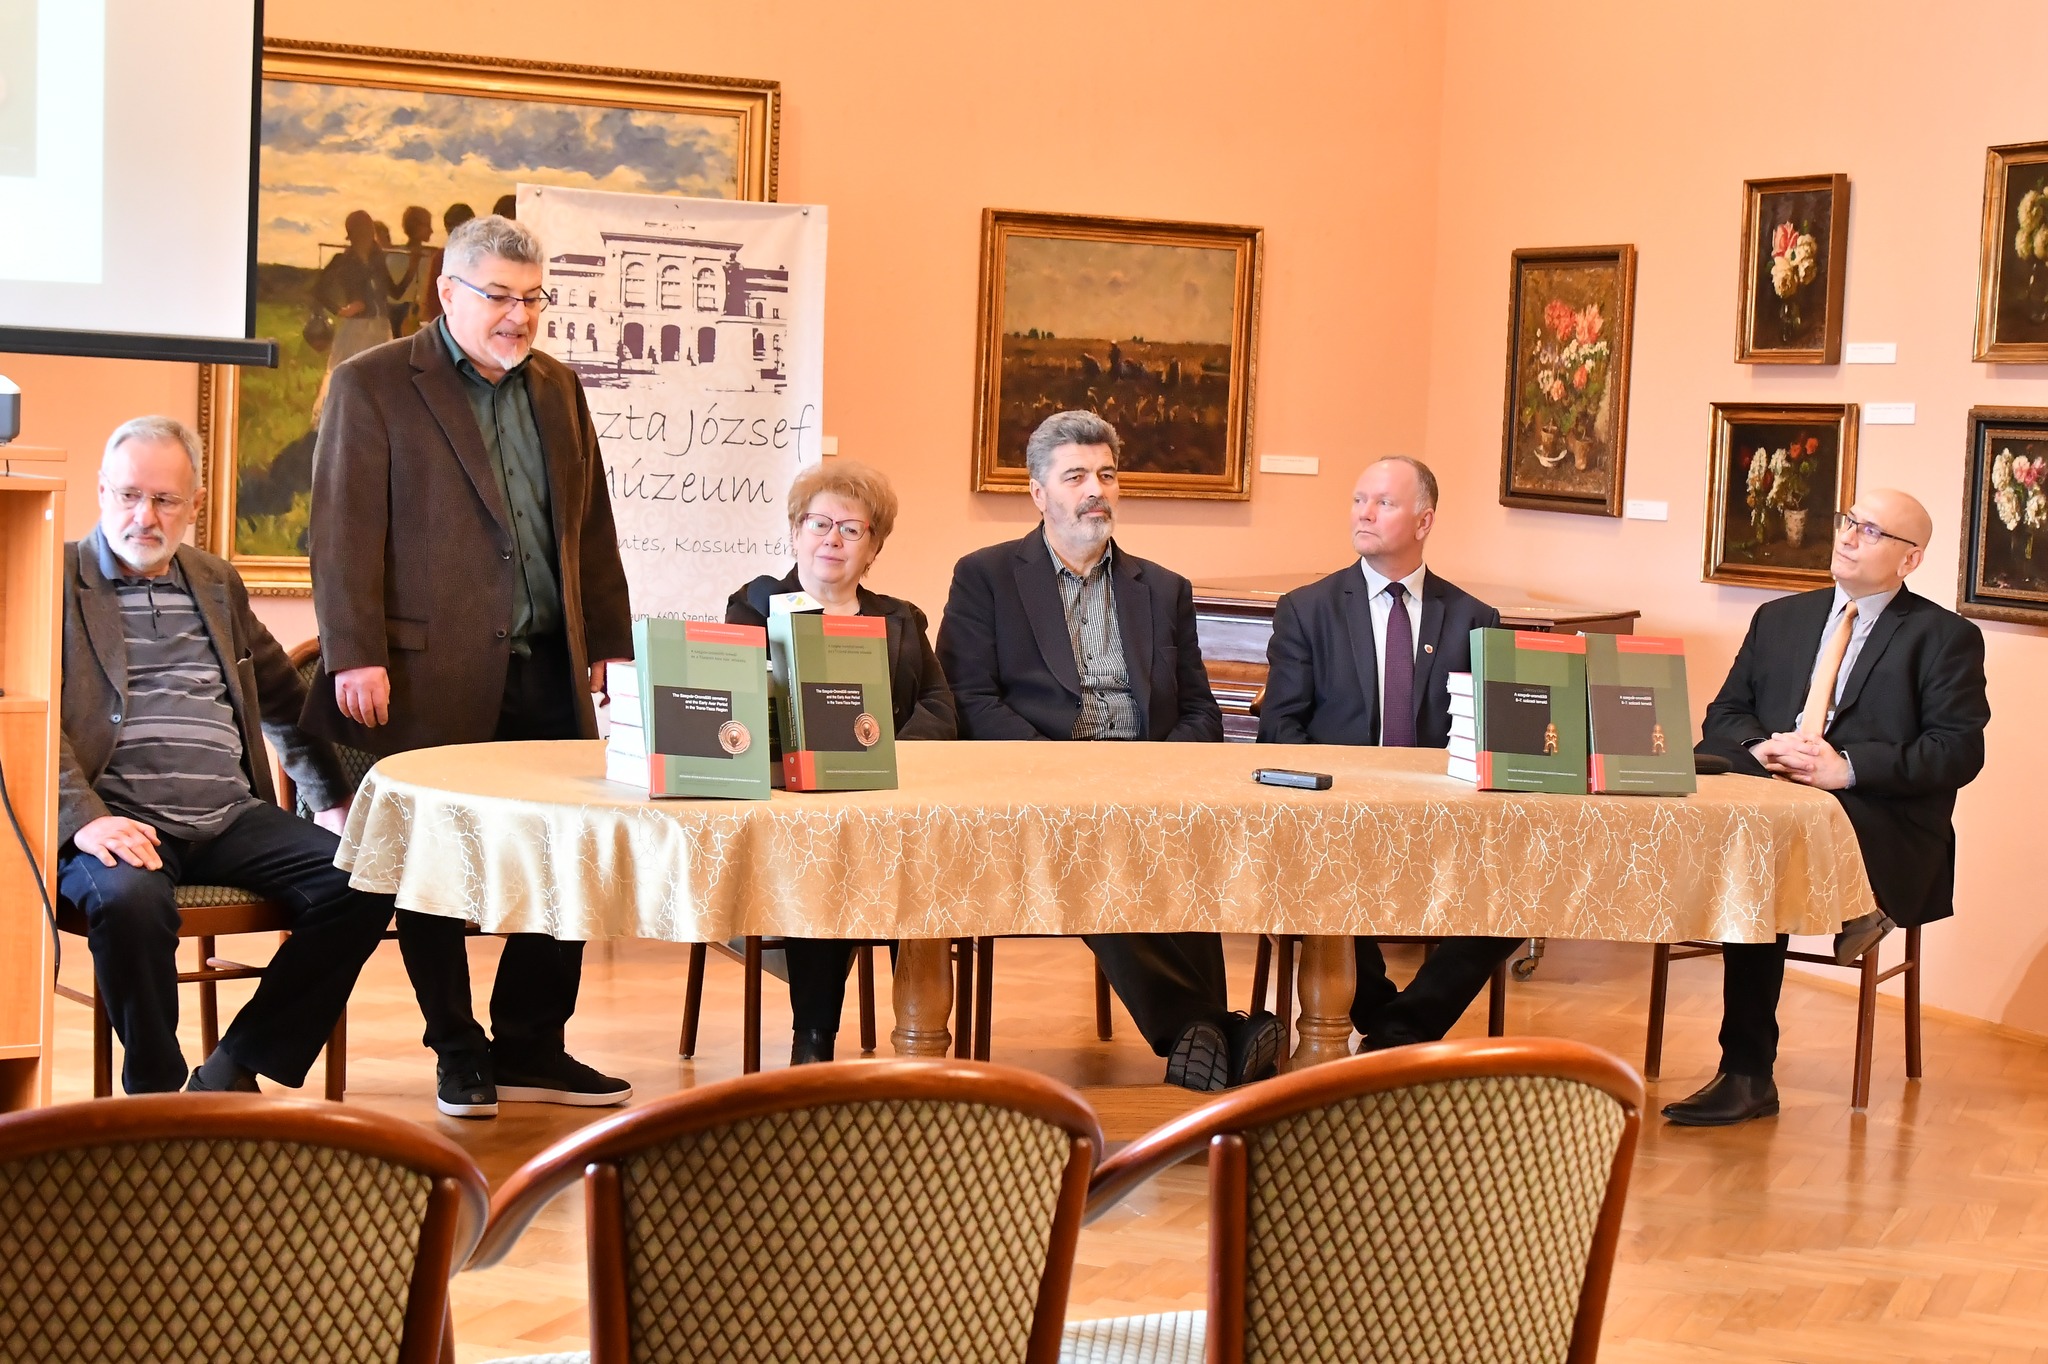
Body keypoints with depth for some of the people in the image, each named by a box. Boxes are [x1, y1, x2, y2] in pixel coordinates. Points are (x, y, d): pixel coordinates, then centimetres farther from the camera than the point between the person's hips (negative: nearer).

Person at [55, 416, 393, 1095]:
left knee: (362, 884, -17)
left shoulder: (218, 583, 21)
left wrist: (331, 799, 27)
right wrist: (83, 818, -22)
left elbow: (282, 698, 31)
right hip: (118, 818, -5)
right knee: (132, 898, -38)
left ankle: (232, 1074, -8)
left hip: (230, 816, 5)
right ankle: (155, 1091, -15)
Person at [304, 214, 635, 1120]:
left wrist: (610, 644, 13)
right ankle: (458, 1053, 18)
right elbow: (346, 529, -8)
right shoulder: (373, 385, -2)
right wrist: (356, 657, -14)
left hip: (549, 672, 5)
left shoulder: (557, 388, 15)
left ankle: (532, 1048, 17)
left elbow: (591, 527, 18)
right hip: (437, 675, -5)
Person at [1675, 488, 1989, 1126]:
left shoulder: (1945, 638, 8)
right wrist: (1762, 748, -8)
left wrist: (1848, 766, -17)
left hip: (1882, 828, -4)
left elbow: (1958, 751, -4)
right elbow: (1723, 715, 18)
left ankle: (1746, 1076, -28)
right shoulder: (1780, 619, 23)